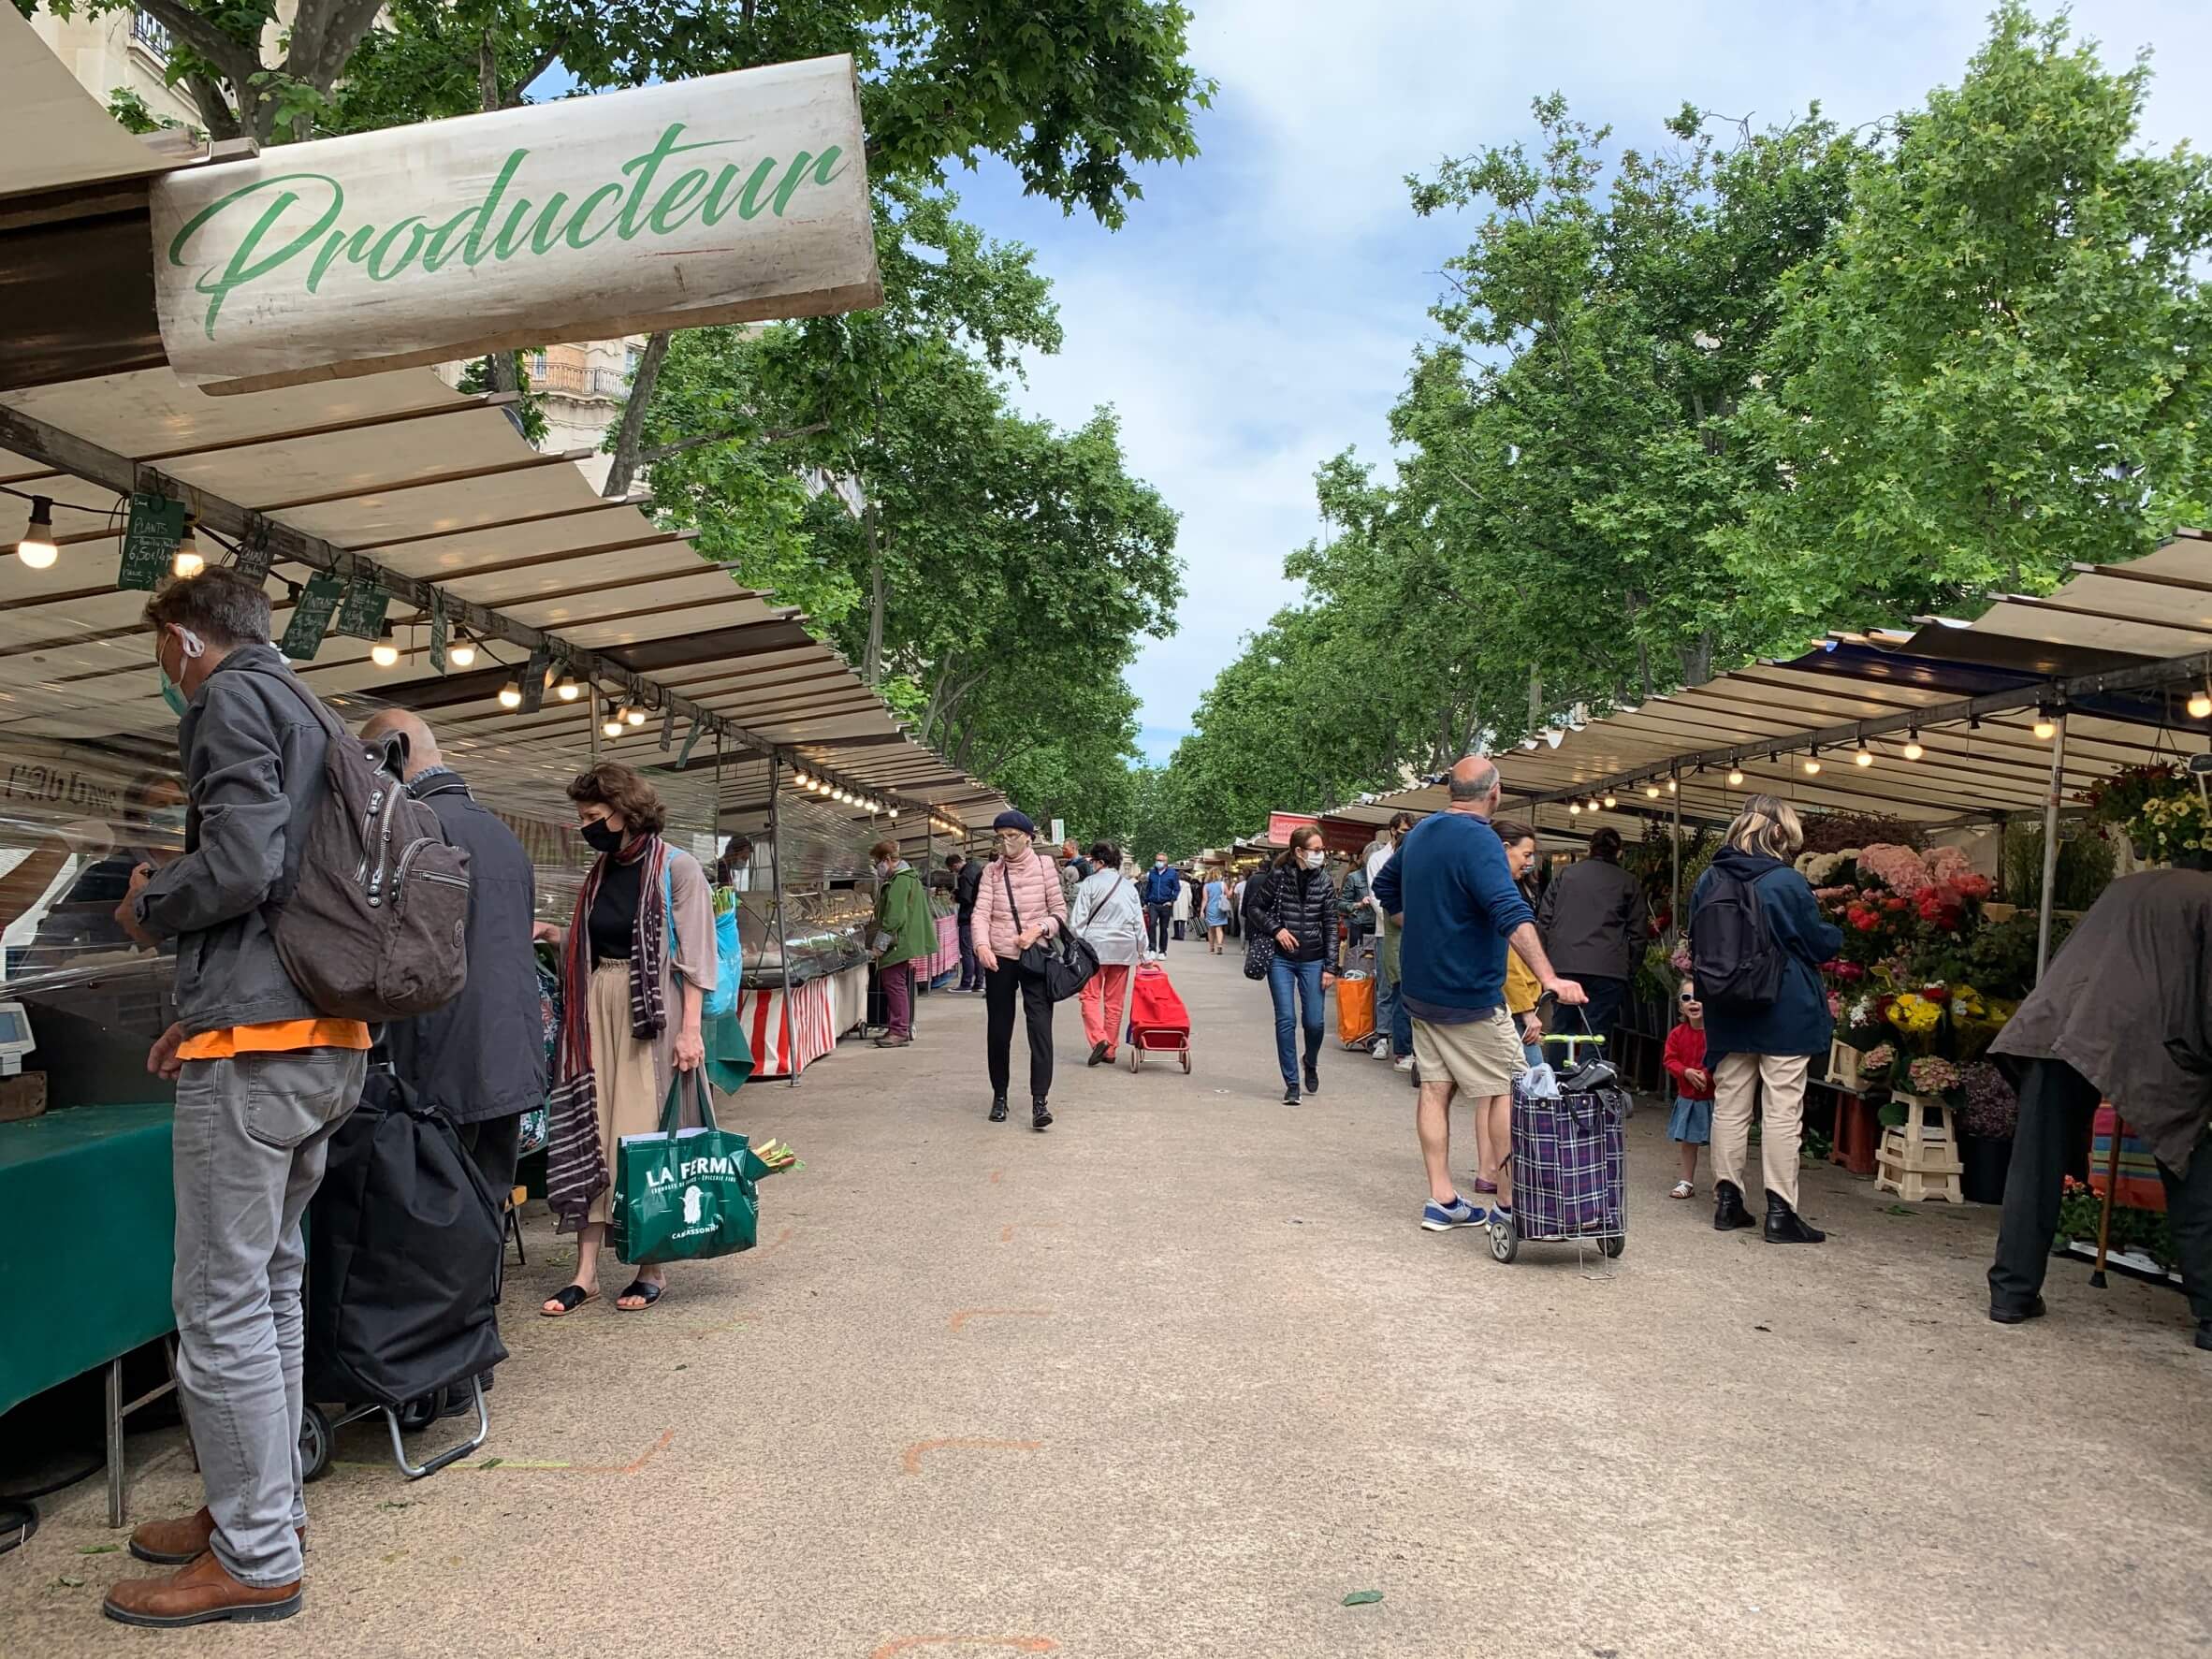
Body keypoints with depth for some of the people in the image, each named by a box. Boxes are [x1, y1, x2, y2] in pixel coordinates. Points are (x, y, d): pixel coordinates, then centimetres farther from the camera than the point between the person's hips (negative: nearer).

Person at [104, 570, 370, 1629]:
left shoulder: (233, 697, -7)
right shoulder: (311, 715, 21)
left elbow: (239, 866, -21)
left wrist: (149, 906, -1)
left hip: (256, 1048, -10)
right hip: (326, 1037, 10)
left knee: (221, 1303, -2)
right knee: (271, 1284, 18)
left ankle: (255, 1559, 6)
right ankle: (262, 1501, 29)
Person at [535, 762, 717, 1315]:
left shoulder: (677, 868, -7)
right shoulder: (601, 872, 13)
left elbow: (695, 956, -11)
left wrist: (690, 1029, -17)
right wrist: (551, 932, 4)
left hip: (651, 1012, -6)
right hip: (597, 1009, 6)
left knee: (646, 1137, -2)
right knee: (587, 1134, 4)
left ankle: (653, 1268, 9)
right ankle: (586, 1272, 9)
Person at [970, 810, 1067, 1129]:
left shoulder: (1043, 865, 2)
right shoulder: (992, 871, 5)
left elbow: (1060, 912, 4)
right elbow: (981, 912, -6)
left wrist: (1039, 929, -15)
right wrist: (982, 945, -24)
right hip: (999, 958, 2)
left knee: (1040, 1027, -10)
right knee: (998, 1029, 9)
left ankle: (1039, 1101, -10)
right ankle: (999, 1096, 24)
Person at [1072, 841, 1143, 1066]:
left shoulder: (1090, 883, -4)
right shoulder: (1128, 886, 9)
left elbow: (1078, 919, -6)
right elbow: (1139, 922, 10)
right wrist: (1142, 951, 17)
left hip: (1096, 945, -4)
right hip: (1124, 948, 4)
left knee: (1090, 996, 2)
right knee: (1115, 1001, 9)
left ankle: (1098, 1038, -18)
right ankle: (1109, 1050, 13)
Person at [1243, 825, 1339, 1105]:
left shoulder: (1324, 883, 1)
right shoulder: (1277, 876, -5)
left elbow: (1330, 926, 2)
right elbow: (1254, 907, 5)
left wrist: (1330, 967, -2)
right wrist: (1276, 928, -11)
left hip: (1312, 961, 2)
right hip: (1281, 959, -2)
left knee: (1314, 1022, 0)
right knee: (1286, 1020, -5)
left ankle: (1311, 1064, 33)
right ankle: (1291, 1084, 4)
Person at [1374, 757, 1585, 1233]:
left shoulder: (1420, 832, 10)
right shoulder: (1479, 841, -18)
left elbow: (1385, 888, 25)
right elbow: (1511, 914, -31)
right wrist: (1549, 979, -37)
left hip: (1420, 988, 8)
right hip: (1469, 994, -8)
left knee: (1435, 1088, 9)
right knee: (1507, 1094, 1)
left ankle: (1441, 1201, 13)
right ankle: (1509, 1206, 3)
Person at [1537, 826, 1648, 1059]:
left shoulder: (1565, 873, 12)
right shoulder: (1629, 883, 7)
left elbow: (1544, 918, 9)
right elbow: (1638, 933, 4)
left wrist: (1551, 954, 13)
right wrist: (1629, 970, 10)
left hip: (1564, 964, 3)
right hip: (1608, 969, -2)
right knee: (1598, 1034, 0)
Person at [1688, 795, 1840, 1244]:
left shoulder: (1709, 881, 2)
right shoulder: (1787, 882, -14)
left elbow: (1696, 943, 11)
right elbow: (1820, 944, -5)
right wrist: (1836, 937, 16)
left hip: (1727, 1014, 5)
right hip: (1786, 1014, -5)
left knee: (1729, 1106, 11)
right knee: (1782, 1111, 0)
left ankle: (1727, 1200, 16)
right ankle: (1780, 1211, 3)